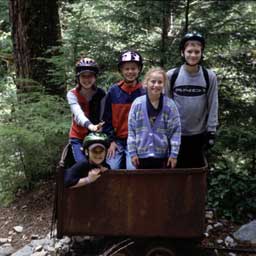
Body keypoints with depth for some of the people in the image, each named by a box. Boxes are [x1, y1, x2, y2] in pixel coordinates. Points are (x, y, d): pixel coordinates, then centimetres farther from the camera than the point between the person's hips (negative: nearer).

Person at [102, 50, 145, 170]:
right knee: (110, 168, -9)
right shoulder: (113, 91, 2)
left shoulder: (144, 92, -1)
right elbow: (107, 118, 4)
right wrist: (111, 140, -2)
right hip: (116, 140, 1)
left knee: (133, 169, -17)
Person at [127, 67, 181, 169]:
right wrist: (132, 152, -3)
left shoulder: (170, 105, -7)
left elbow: (176, 130, -4)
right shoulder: (137, 104, -5)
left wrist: (174, 154, -6)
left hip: (162, 155, 0)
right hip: (142, 154, 1)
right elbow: (131, 130, -1)